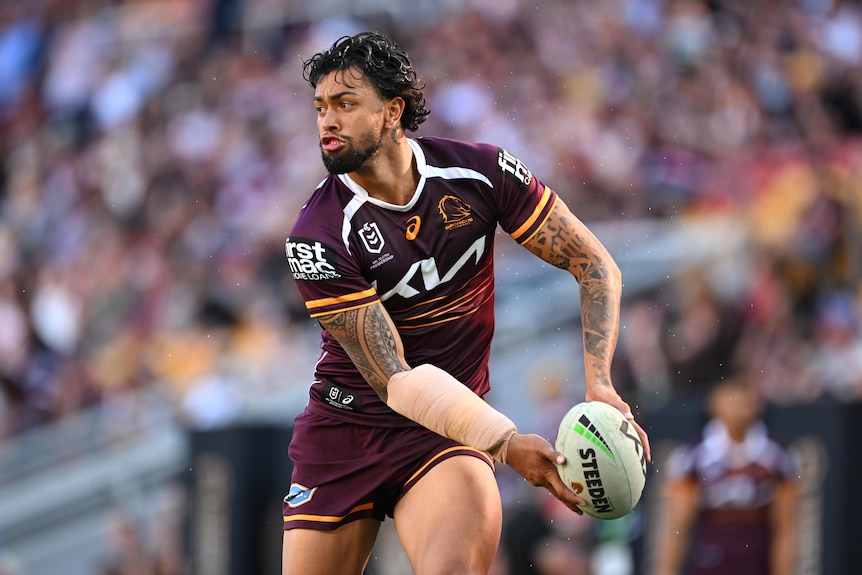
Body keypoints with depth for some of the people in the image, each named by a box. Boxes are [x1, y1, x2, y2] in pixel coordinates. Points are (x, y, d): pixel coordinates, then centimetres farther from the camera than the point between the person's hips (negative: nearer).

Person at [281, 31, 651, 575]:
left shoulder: (479, 171, -6)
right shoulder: (317, 238, -14)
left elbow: (596, 265, 0)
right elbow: (394, 381, -18)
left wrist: (600, 384, -15)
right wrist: (507, 443, -27)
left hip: (446, 430, -1)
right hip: (343, 426, 1)